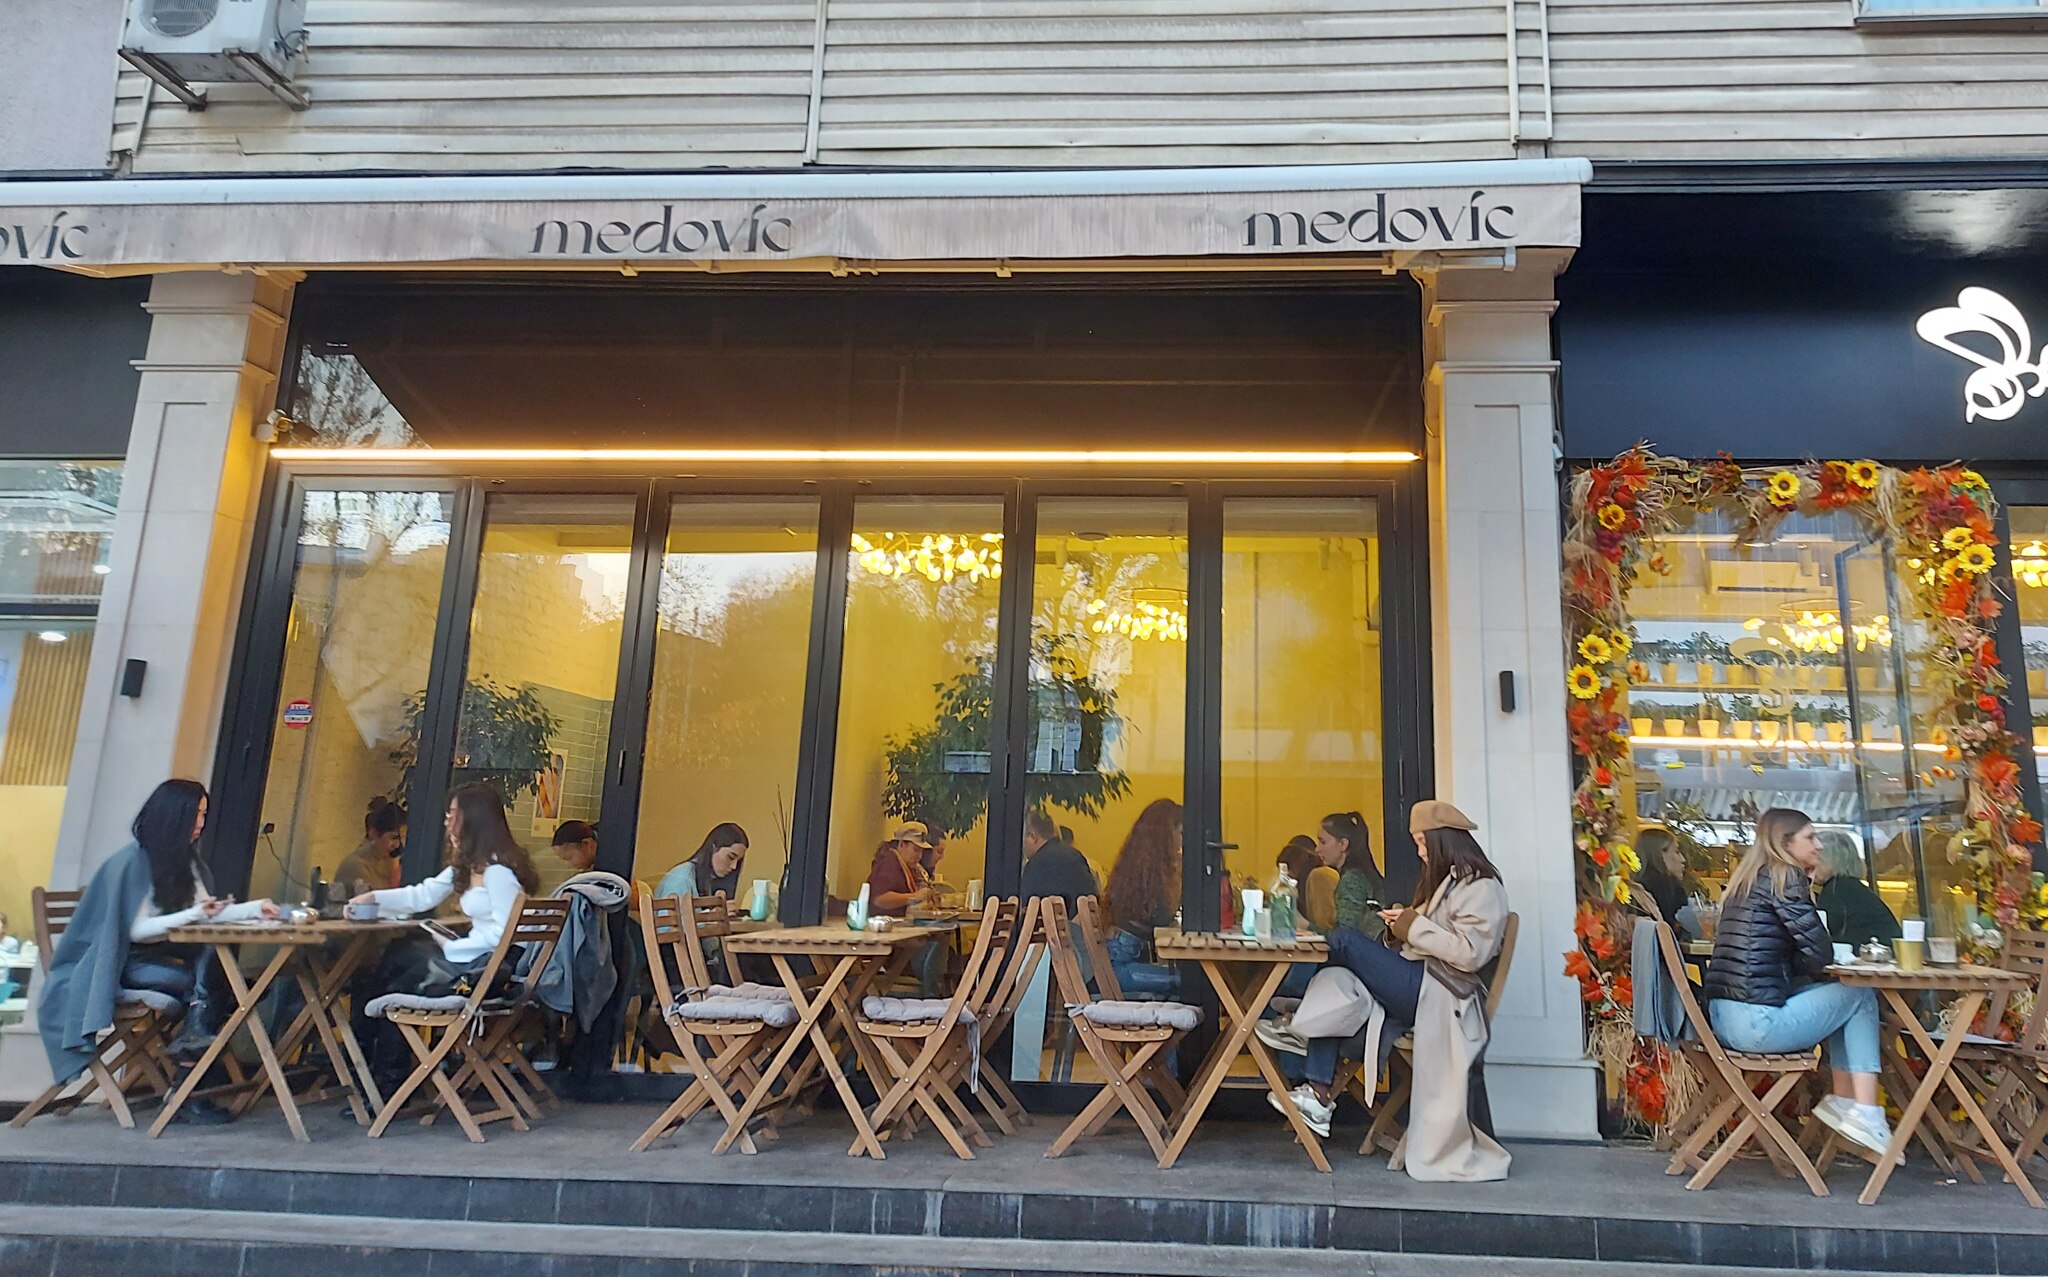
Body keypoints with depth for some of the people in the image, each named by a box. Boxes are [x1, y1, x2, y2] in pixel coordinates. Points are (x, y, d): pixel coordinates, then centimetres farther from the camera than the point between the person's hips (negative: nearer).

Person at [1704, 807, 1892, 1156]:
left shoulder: (1745, 879, 18)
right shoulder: (1784, 877, -7)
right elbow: (1820, 955, -9)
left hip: (1723, 1020, 8)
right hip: (1757, 1023, -8)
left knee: (1835, 995, 23)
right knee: (1861, 997, 10)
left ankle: (1843, 1101, 19)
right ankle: (1864, 1113, 10)